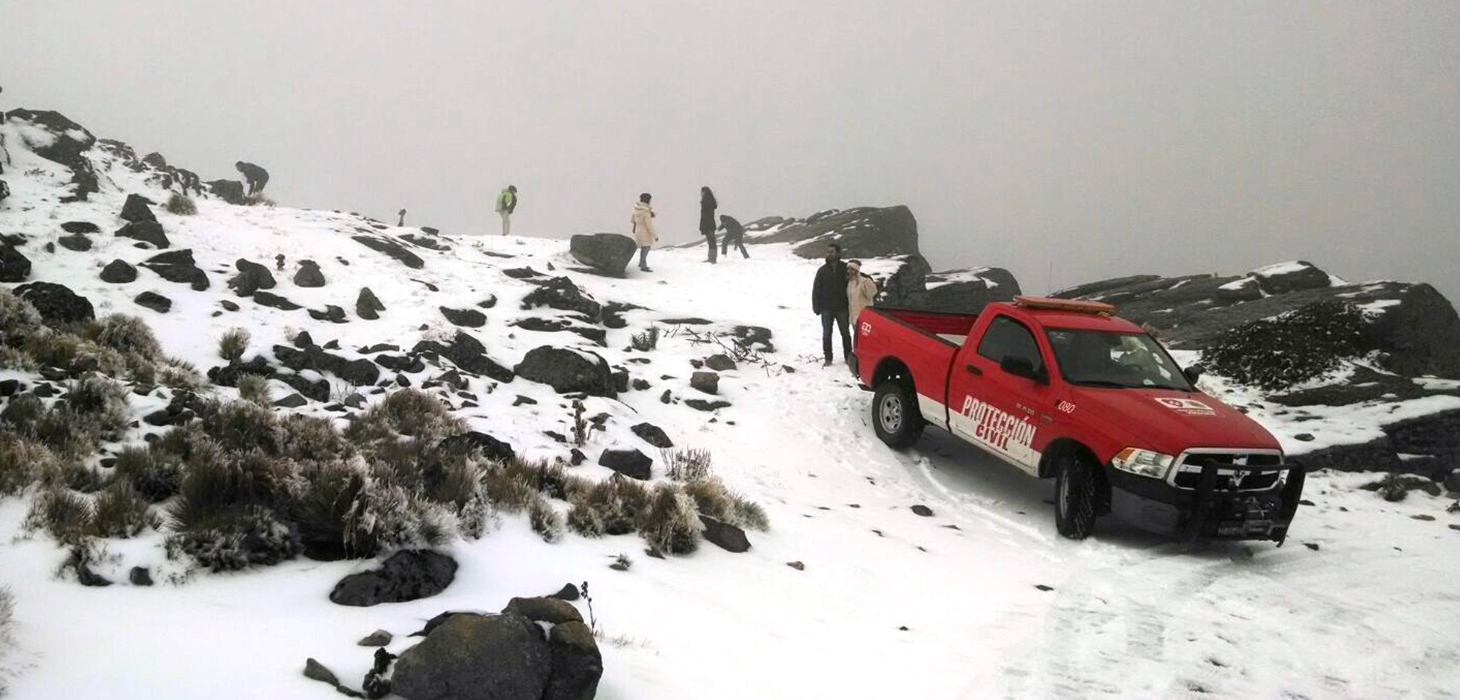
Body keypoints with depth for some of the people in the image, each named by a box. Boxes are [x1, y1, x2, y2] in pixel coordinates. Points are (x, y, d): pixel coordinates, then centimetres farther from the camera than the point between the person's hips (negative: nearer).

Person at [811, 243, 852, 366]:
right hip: (827, 308, 1)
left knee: (845, 333, 8)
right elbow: (816, 289, 3)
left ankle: (848, 356, 21)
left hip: (842, 308, -1)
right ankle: (828, 358, 12)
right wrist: (816, 306, -4)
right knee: (826, 334, 4)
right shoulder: (822, 270, 3)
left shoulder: (845, 268, -1)